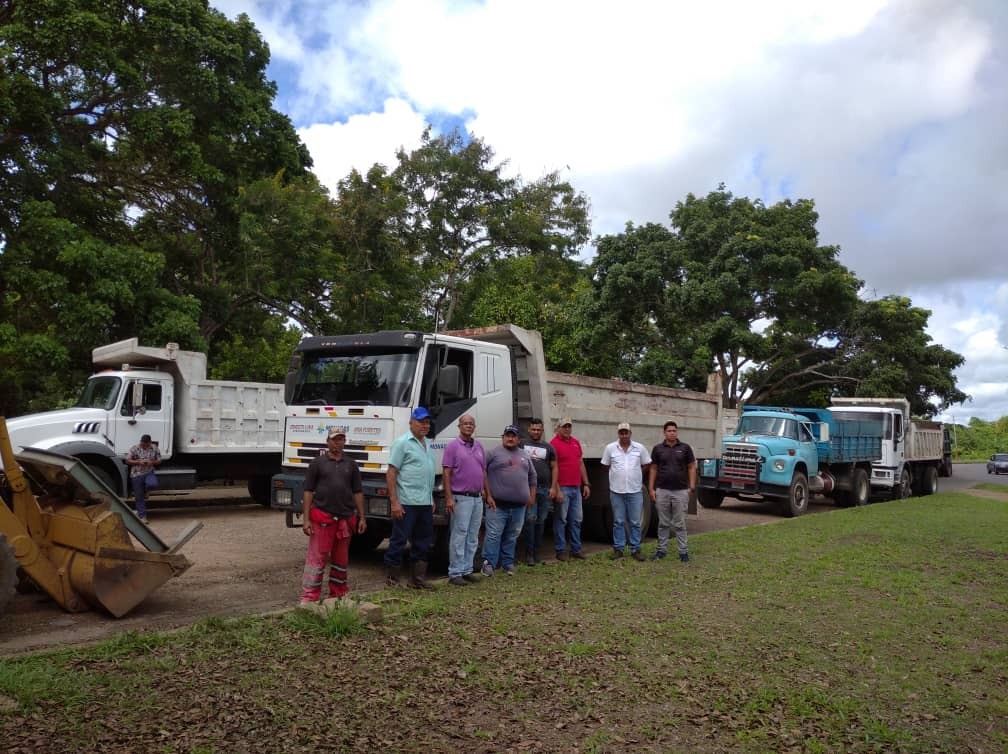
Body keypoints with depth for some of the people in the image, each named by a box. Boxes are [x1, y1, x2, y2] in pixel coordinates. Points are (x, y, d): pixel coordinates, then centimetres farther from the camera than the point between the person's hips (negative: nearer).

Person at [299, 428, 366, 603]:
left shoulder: (351, 464, 11)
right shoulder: (318, 463, 2)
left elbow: (358, 492, 12)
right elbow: (308, 491, 0)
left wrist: (362, 518, 6)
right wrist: (306, 519, -8)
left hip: (346, 519, 4)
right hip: (322, 518, -4)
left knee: (341, 559, 12)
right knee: (316, 558, -6)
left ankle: (338, 593, 23)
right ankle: (309, 597, -4)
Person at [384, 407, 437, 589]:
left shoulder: (427, 444, 17)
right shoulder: (402, 442, -7)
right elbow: (391, 473, -12)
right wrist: (394, 502, -17)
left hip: (425, 503, 8)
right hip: (406, 503, -8)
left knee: (422, 542, 12)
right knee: (399, 540, -2)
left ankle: (418, 579, 21)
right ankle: (391, 579, 8)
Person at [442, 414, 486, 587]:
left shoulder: (479, 446, 13)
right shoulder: (453, 446, -5)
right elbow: (446, 473, -10)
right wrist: (449, 498, -16)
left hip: (477, 498, 7)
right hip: (461, 498, -7)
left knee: (473, 537, 11)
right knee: (459, 536, -6)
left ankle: (467, 570, 19)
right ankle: (455, 573, 0)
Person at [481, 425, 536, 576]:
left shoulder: (525, 456, 17)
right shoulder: (494, 453, 0)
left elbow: (532, 477, 24)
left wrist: (532, 495, 17)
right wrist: (488, 495, -9)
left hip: (519, 506, 5)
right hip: (498, 505, -5)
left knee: (512, 536, 11)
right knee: (493, 535, -5)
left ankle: (508, 563, 20)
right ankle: (489, 564, 1)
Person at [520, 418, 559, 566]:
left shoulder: (548, 447, 13)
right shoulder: (522, 445, 6)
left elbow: (554, 467, 12)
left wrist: (553, 487, 3)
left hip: (545, 489, 3)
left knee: (541, 522, 7)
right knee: (530, 519, -9)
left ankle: (537, 553, 16)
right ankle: (529, 554, -3)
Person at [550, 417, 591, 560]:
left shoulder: (576, 442, 14)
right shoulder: (554, 444, -8)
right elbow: (553, 468, -13)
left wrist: (586, 484, 15)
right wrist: (557, 490, -17)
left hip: (576, 488, 7)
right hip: (562, 488, -7)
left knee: (576, 519, 11)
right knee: (561, 519, 0)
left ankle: (576, 549, 20)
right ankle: (560, 550, 8)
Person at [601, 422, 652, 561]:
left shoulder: (640, 448, 1)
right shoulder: (610, 448, -1)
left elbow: (645, 465, 11)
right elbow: (605, 465, 9)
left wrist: (635, 475, 9)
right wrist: (617, 475, 10)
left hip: (635, 491, 0)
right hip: (616, 491, 0)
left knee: (635, 522, 4)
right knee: (618, 522, 7)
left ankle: (635, 549, 12)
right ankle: (618, 548, 15)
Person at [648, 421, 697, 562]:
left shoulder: (685, 448, 0)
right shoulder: (657, 449, 3)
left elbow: (691, 468, 3)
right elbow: (653, 469, 6)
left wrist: (692, 487, -5)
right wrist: (651, 488, 0)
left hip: (680, 491, -1)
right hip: (662, 491, 1)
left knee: (680, 524, 3)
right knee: (663, 523, 9)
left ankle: (683, 551, 11)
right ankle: (661, 550, 18)